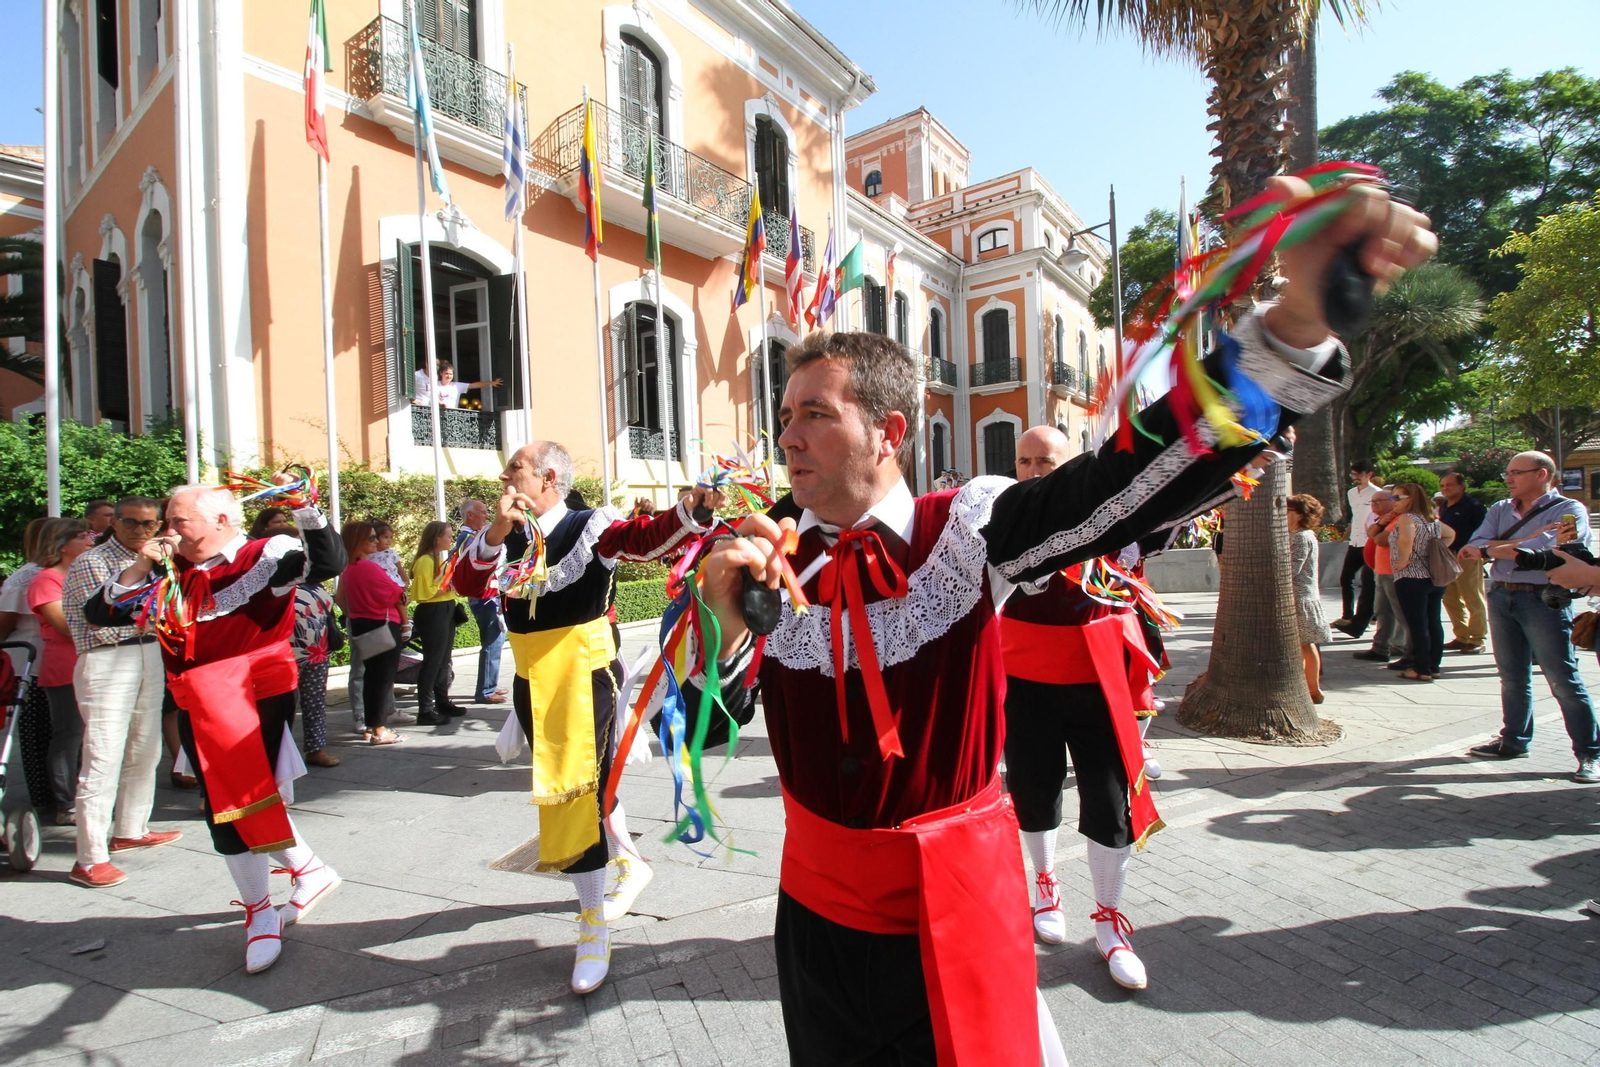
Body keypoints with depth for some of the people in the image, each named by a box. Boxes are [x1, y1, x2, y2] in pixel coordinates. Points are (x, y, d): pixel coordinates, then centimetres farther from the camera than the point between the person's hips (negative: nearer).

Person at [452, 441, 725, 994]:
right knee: (587, 781, 20)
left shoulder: (591, 527, -10)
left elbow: (648, 537, -26)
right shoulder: (503, 537, 6)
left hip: (584, 676, -6)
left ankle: (594, 927, 13)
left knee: (579, 787, -5)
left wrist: (690, 507, -45)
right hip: (533, 680, 6)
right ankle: (628, 861, 45)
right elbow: (467, 584, -9)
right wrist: (498, 528, -23)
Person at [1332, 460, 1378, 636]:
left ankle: (1357, 625, -5)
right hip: (1355, 542, 8)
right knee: (1345, 578, 12)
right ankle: (1347, 616, 24)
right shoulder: (1351, 493, 13)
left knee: (1368, 584, -4)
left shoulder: (1377, 494, -9)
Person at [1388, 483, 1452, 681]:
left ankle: (1421, 669, 1)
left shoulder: (1407, 518, -13)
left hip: (1411, 579, -8)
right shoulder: (1432, 519, 14)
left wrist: (1403, 561, -18)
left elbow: (1405, 540, -32)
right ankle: (1434, 667, 18)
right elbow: (1450, 534, 31)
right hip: (1434, 578, 9)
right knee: (1434, 622, 11)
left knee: (1417, 625, -3)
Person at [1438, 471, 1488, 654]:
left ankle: (1477, 639, 6)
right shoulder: (1443, 508, 14)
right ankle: (1461, 637, 21)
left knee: (1474, 600, -1)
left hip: (1467, 558, -8)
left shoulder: (1473, 507, -9)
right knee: (1450, 599, 11)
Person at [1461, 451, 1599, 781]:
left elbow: (1544, 551, -19)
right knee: (1512, 676, 13)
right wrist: (1529, 538, -14)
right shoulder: (1500, 510, 12)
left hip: (1543, 599, -5)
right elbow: (1476, 547, -3)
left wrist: (1488, 549, -9)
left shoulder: (1569, 510, -4)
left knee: (1563, 679, -3)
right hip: (1501, 596, 5)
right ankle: (1514, 741, 24)